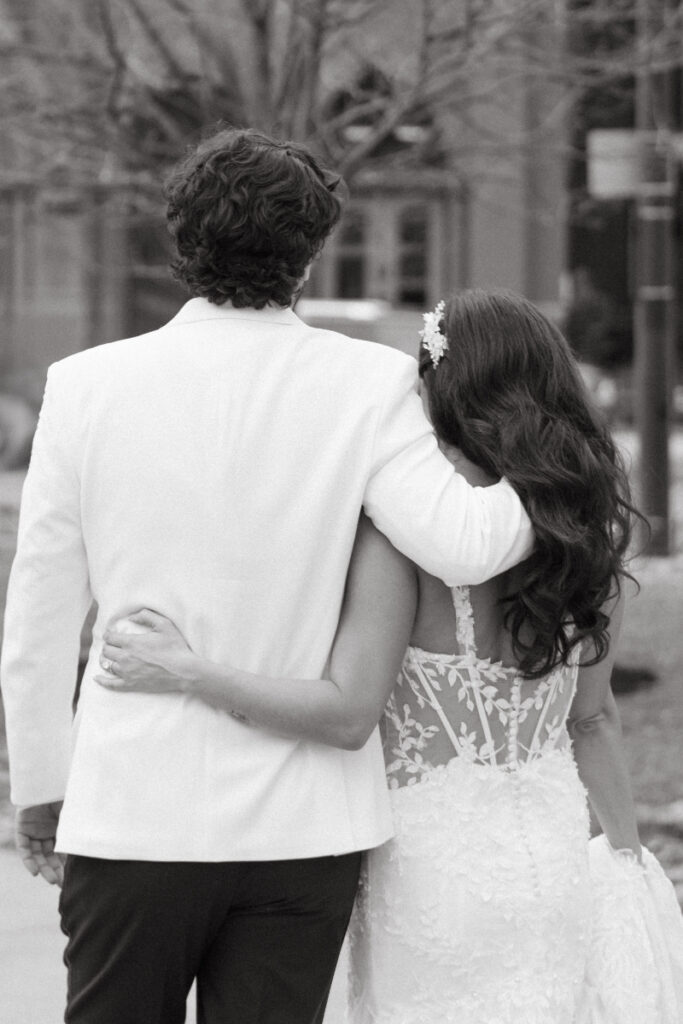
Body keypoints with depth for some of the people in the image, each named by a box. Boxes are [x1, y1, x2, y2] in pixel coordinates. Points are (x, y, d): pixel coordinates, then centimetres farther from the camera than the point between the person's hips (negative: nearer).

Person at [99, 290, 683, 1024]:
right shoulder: (591, 528, 1)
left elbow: (349, 715, -20)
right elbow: (592, 717, 11)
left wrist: (185, 674, -15)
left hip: (435, 862, -5)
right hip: (556, 851, 5)